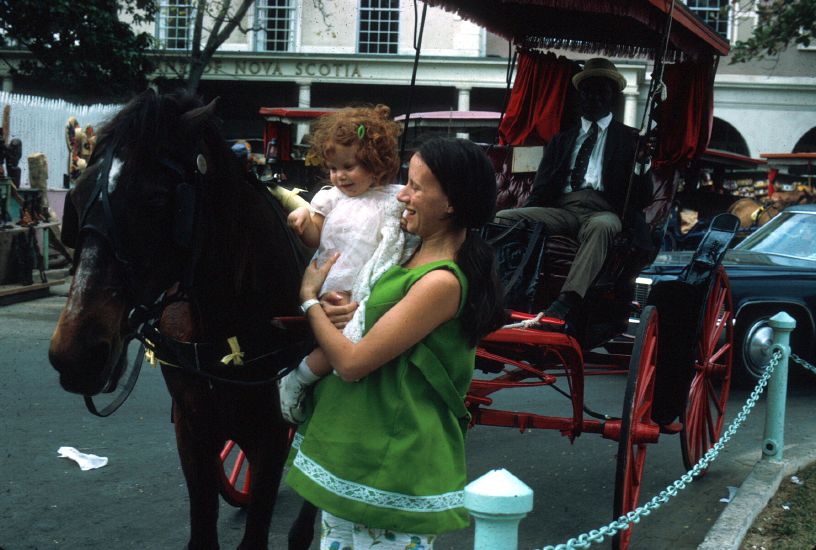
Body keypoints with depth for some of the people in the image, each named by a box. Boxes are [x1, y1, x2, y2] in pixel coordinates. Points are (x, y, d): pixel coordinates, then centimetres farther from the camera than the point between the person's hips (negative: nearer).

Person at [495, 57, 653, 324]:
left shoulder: (630, 139, 18)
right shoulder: (562, 140, 28)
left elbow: (640, 198, 7)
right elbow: (541, 189, 19)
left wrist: (642, 165, -14)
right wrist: (523, 216, -2)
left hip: (602, 213, -4)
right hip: (561, 209, 4)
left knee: (601, 227, -40)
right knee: (502, 218, -21)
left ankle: (565, 305, -54)